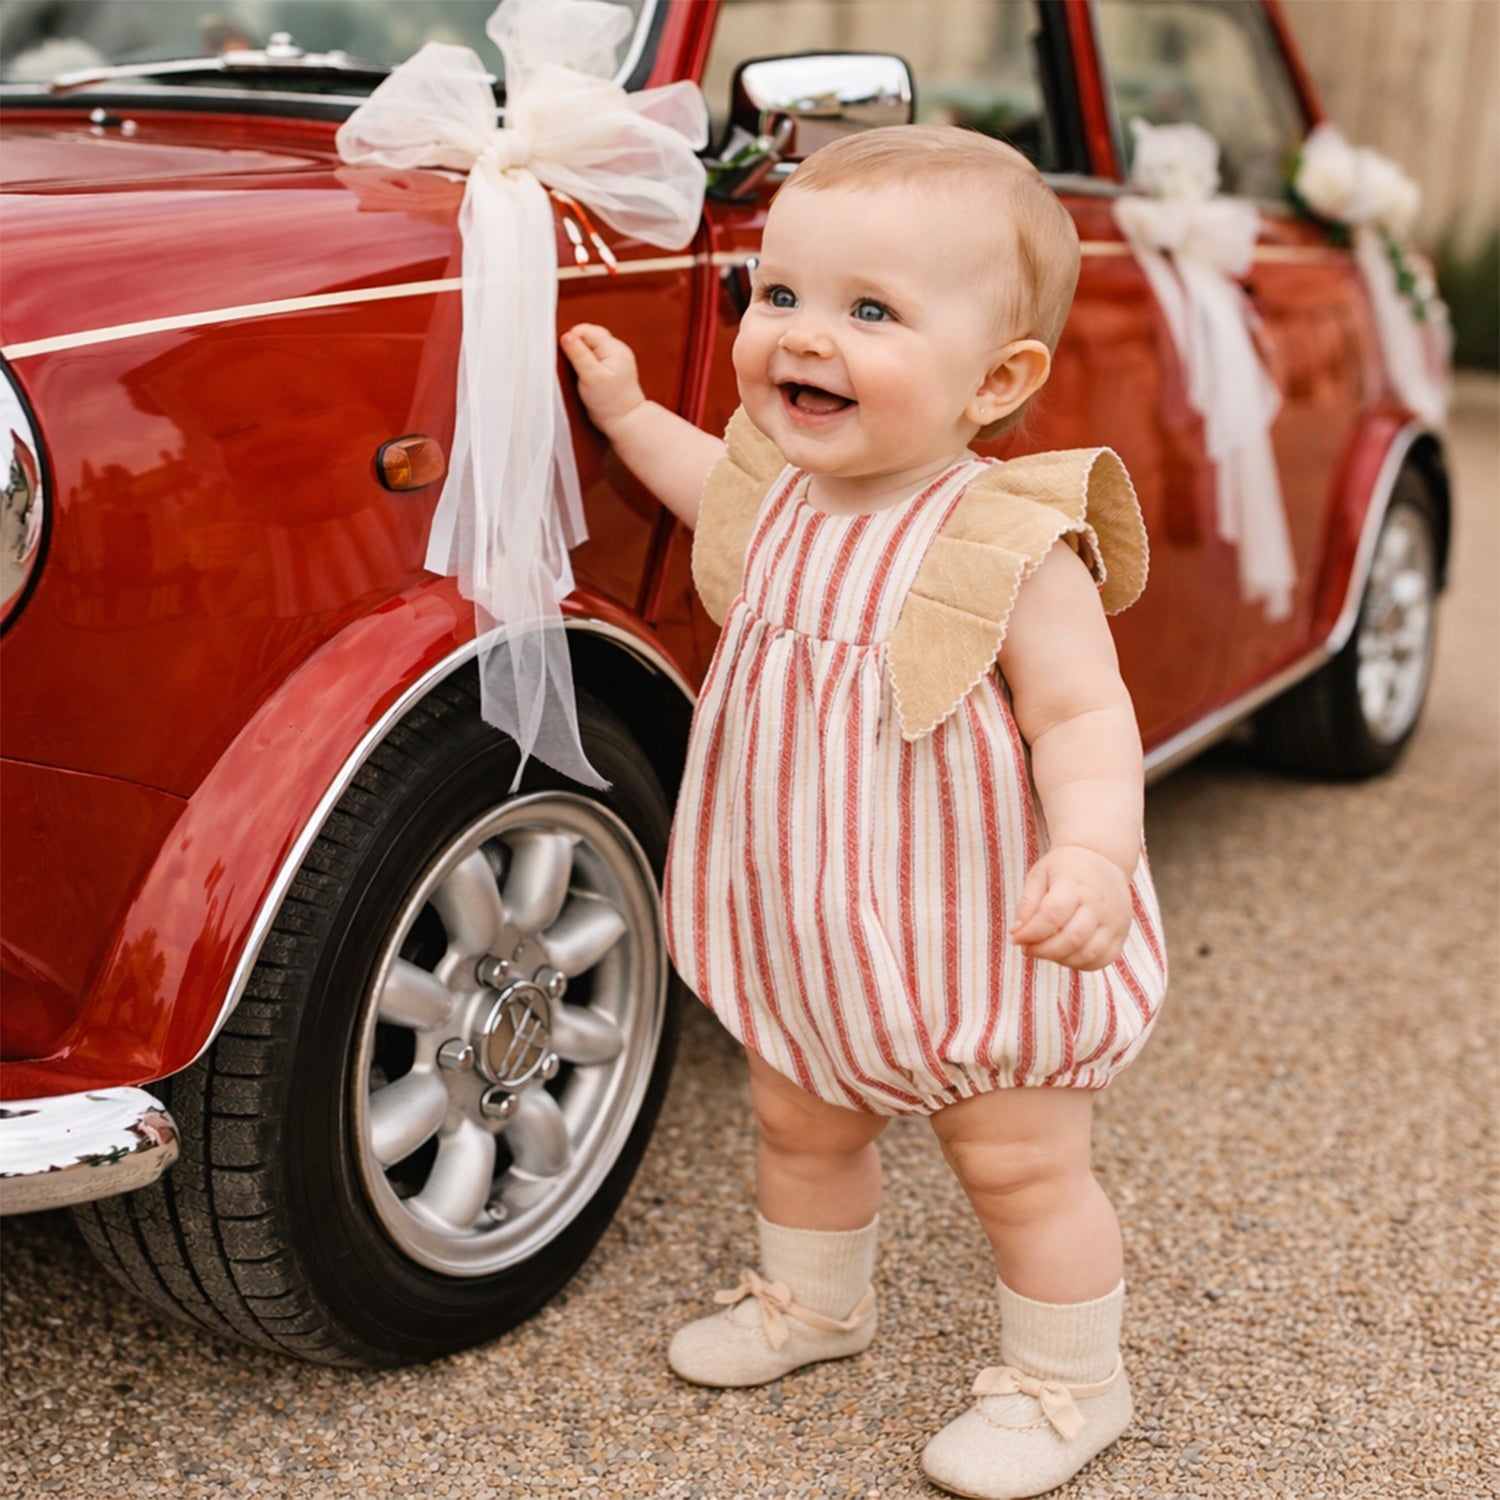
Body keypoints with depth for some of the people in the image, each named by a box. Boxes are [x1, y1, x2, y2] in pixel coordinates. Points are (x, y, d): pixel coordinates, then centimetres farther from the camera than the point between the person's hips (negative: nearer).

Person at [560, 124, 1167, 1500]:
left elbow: (1085, 719, -27)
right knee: (800, 1124, 24)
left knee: (1023, 1168, 9)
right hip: (805, 931, 7)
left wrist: (1093, 853, -43)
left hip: (982, 945, -6)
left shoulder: (1015, 550, -24)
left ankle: (1068, 1381, 33)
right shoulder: (781, 493, -3)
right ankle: (814, 1299, 50)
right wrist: (629, 414, 19)